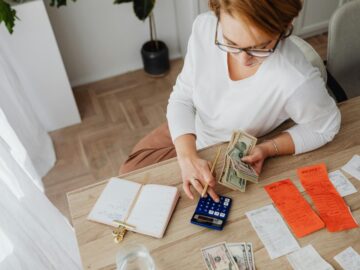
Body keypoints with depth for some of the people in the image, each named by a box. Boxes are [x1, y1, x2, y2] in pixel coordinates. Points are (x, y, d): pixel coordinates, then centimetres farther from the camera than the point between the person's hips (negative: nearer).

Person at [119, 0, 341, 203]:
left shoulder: (298, 81, -38)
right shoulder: (205, 27, -27)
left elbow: (326, 126, -16)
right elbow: (182, 98, -16)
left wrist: (268, 149, -27)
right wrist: (187, 155, -31)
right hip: (186, 131, 4)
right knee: (129, 175, 19)